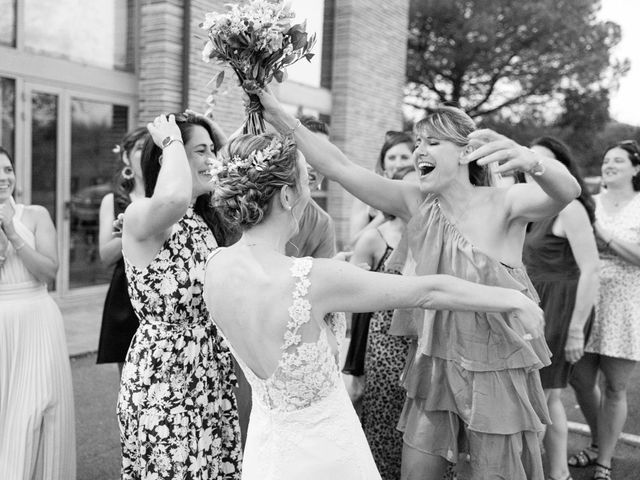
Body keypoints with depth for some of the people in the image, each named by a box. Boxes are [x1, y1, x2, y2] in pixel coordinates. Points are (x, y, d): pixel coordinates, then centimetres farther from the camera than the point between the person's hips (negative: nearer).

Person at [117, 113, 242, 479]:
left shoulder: (208, 219, 9)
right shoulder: (140, 216, -17)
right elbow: (174, 198, -39)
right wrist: (172, 140, -21)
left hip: (214, 377, 8)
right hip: (164, 381, -7)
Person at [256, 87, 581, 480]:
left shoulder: (504, 204, -13)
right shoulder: (416, 205, -3)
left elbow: (567, 192, -32)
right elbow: (341, 168, -10)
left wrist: (531, 160, -53)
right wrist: (282, 119, -17)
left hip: (498, 372, -3)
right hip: (435, 366, 4)